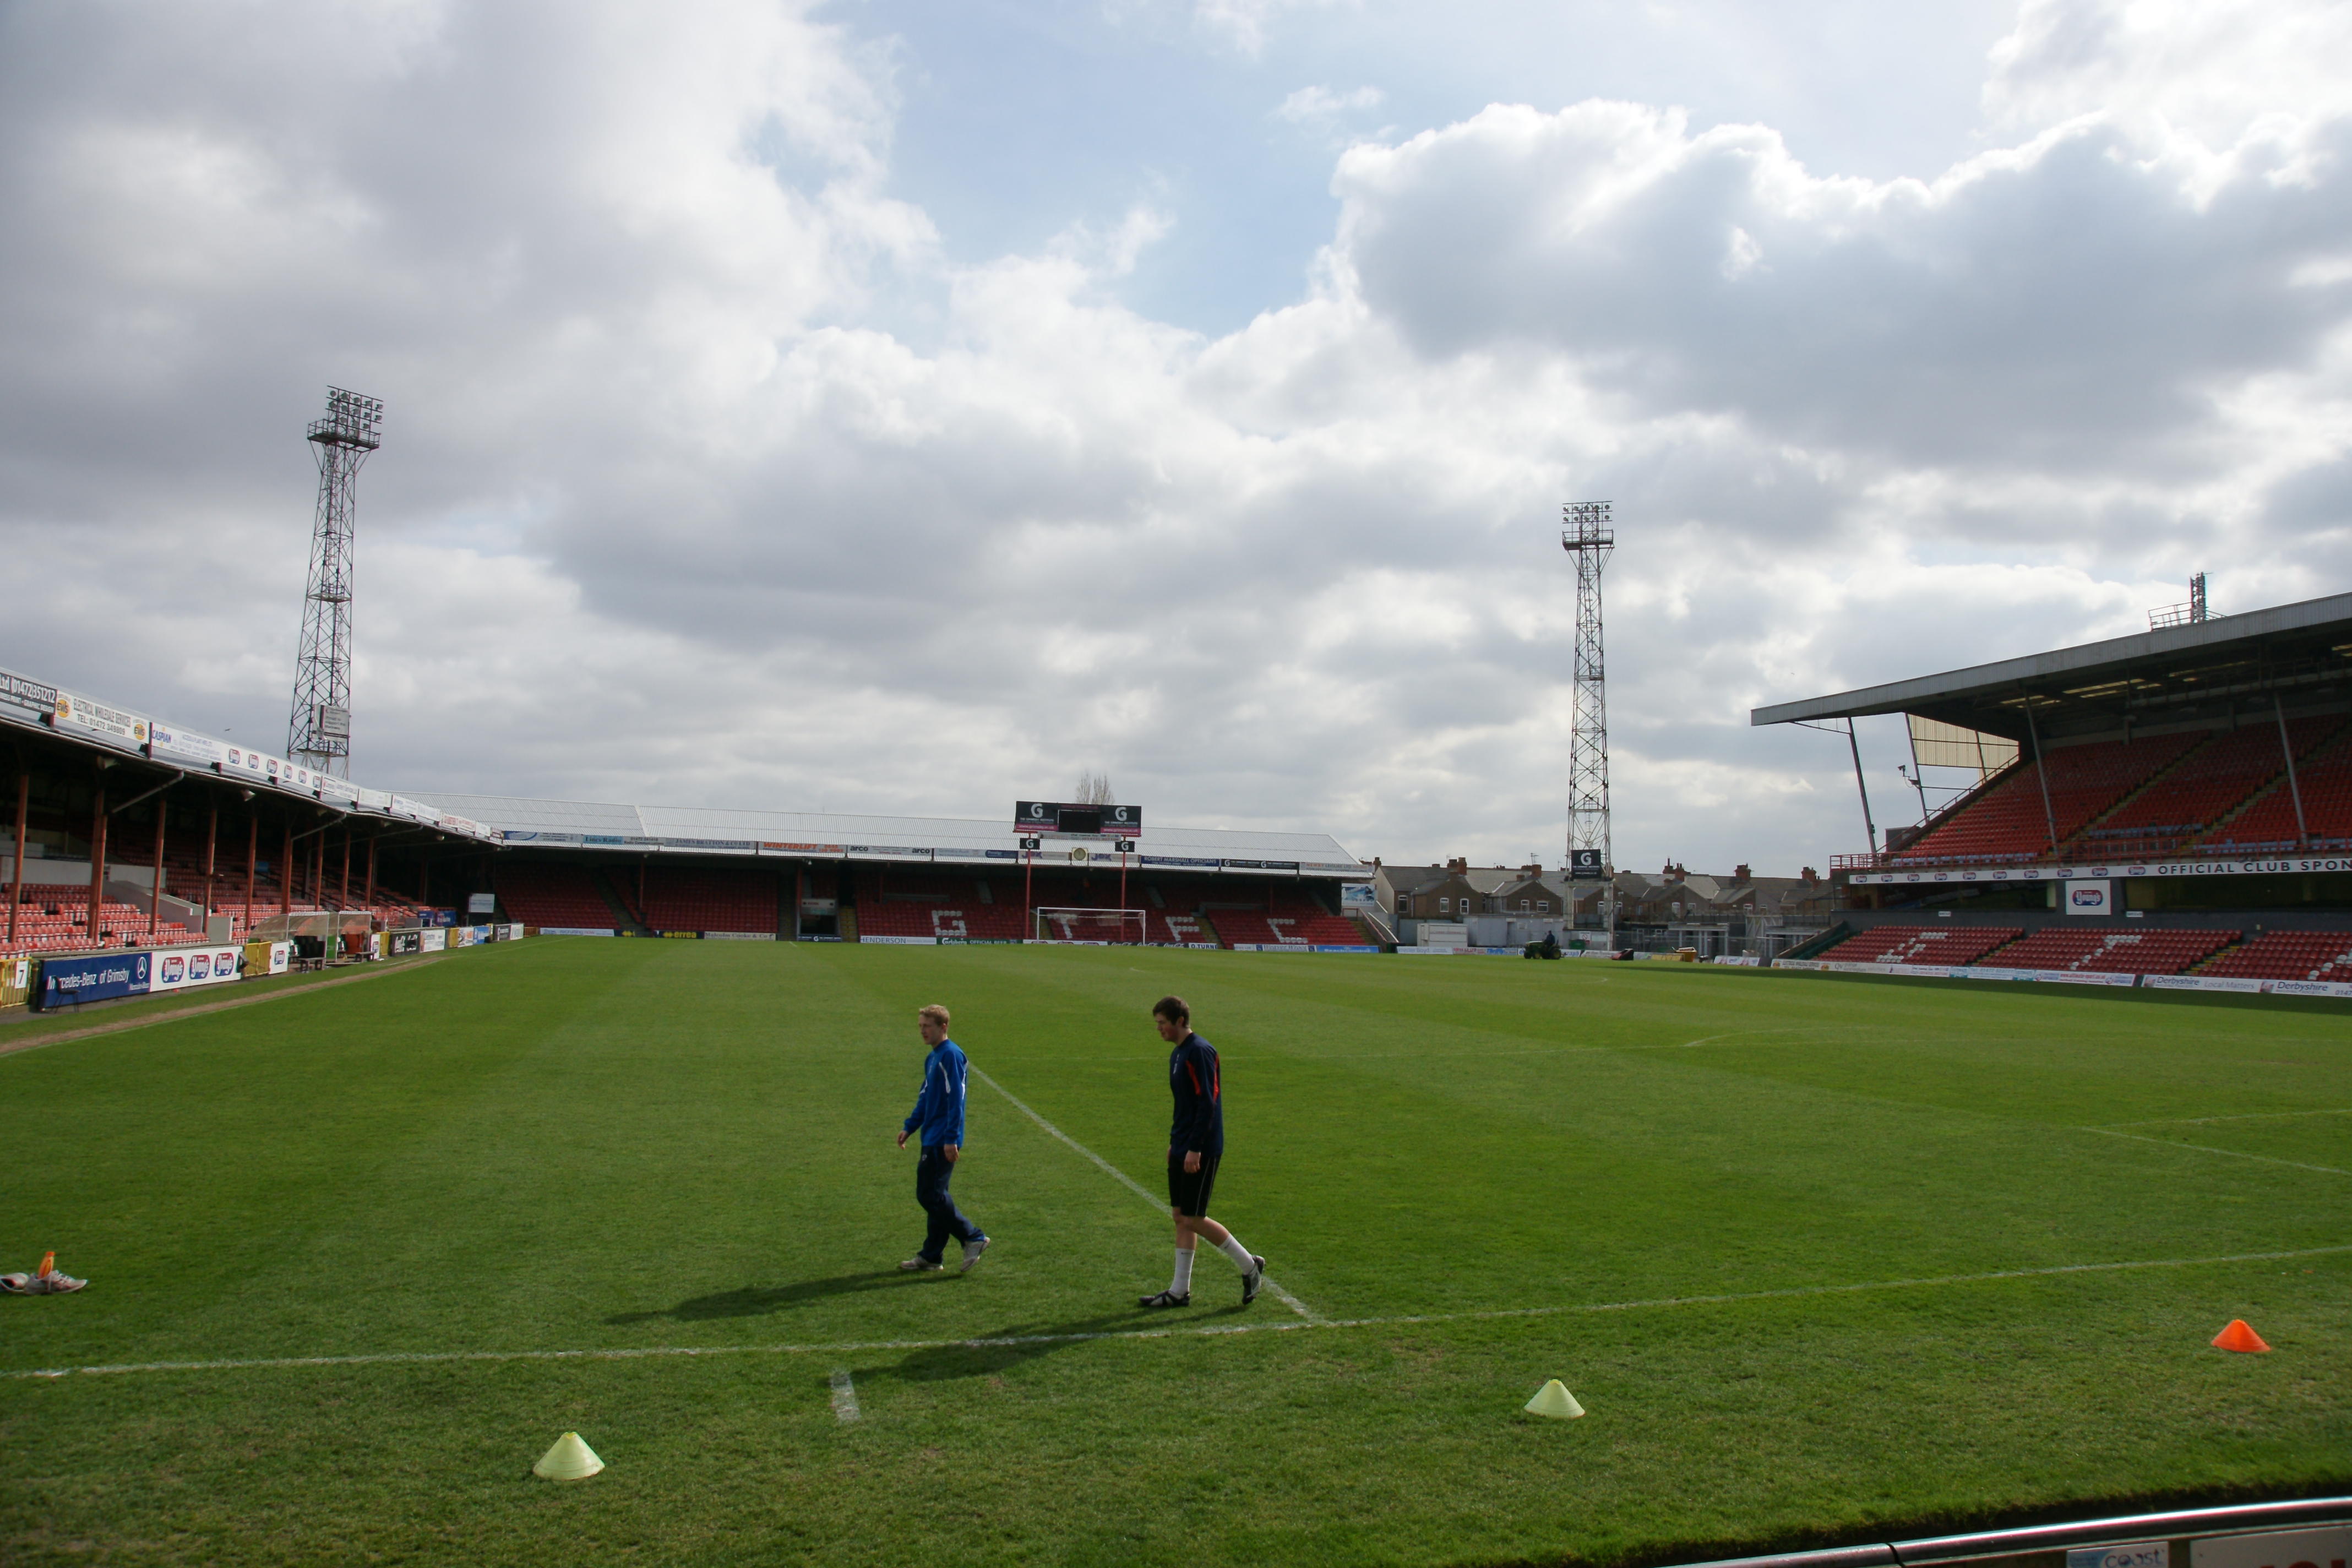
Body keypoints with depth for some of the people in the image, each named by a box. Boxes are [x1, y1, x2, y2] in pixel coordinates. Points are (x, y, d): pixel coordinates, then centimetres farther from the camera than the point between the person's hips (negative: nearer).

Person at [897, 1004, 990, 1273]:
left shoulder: (951, 1055, -15)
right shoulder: (932, 1059, 15)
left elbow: (956, 1100, -19)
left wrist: (951, 1138, -22)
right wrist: (909, 1128, 22)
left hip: (942, 1142, -9)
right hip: (931, 1139, 9)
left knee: (930, 1195, -9)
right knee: (934, 1196, 12)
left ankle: (973, 1238, -1)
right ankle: (931, 1256, 18)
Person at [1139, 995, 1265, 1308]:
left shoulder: (1199, 1052, -17)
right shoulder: (1177, 1055, 14)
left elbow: (1207, 1104, -21)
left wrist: (1194, 1148, -22)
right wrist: (1175, 1141, 20)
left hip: (1201, 1152, -10)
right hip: (1182, 1150, 10)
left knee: (1193, 1219, -5)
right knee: (1180, 1217, 10)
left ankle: (1250, 1265, 10)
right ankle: (1180, 1291, 15)